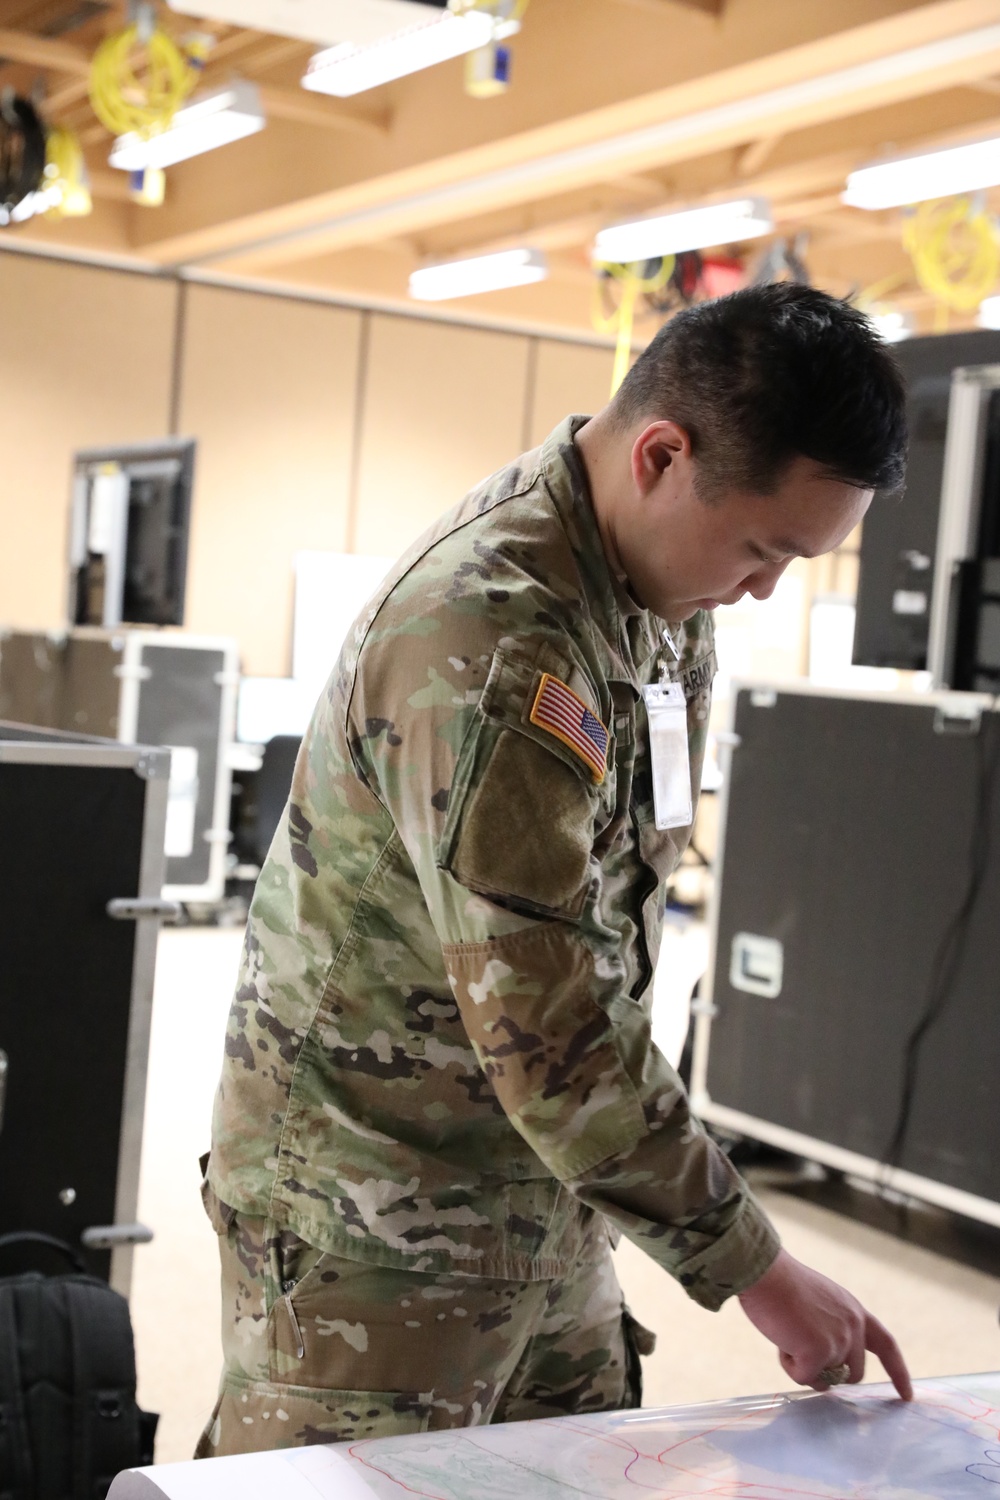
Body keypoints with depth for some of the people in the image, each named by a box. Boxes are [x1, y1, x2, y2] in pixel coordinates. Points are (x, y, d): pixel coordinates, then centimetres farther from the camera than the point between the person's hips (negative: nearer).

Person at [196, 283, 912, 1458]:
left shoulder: (657, 586, 3)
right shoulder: (495, 643, -27)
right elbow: (552, 1033, -28)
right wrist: (751, 1266, -20)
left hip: (543, 1210, 9)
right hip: (379, 1226, -8)